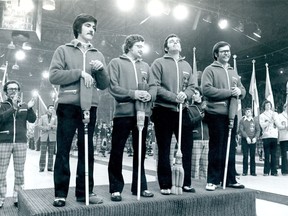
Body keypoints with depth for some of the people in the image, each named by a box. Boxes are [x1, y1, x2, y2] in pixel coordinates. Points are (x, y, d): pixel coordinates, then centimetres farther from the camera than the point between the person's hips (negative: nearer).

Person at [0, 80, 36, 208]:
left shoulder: (24, 106, 11)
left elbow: (32, 119, -1)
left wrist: (30, 108, -19)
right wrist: (13, 107, -24)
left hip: (21, 142, 1)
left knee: (19, 173, 5)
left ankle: (18, 199, 13)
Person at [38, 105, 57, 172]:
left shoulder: (55, 118, 11)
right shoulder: (42, 117, 10)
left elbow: (57, 126, 2)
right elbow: (39, 125, 1)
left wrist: (51, 126, -14)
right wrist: (46, 128, -13)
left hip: (52, 137, 1)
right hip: (44, 137, -1)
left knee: (51, 153, 2)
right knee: (43, 153, -5)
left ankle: (50, 167, 8)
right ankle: (41, 168, 1)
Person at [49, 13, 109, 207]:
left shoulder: (98, 55, 17)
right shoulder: (64, 50, 8)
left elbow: (104, 85, 12)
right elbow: (54, 75, -5)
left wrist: (101, 70, -7)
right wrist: (80, 73, -14)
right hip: (68, 105, -3)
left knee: (87, 150, 6)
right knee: (63, 150, 0)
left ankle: (85, 191, 14)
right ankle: (61, 193, 8)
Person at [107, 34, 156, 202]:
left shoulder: (145, 66, 19)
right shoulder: (116, 63, 4)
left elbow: (154, 86, 12)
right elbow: (113, 87, -7)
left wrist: (150, 95, -11)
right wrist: (133, 93, -18)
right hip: (123, 113, -5)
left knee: (140, 151, 11)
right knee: (117, 151, 0)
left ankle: (140, 186, 22)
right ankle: (116, 188, 11)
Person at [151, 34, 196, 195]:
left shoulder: (187, 65, 17)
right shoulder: (159, 63, 2)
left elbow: (192, 86, 10)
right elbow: (155, 86, -9)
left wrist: (185, 95, -12)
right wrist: (174, 97, -18)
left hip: (183, 111, 5)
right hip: (164, 111, -4)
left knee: (187, 147, 6)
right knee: (164, 150, 3)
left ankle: (186, 182, 19)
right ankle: (165, 185, 12)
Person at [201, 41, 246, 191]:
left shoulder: (233, 72, 20)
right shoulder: (210, 70, -1)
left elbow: (243, 91, 19)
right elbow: (206, 89, -16)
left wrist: (239, 91, -6)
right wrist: (228, 92, -16)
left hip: (232, 114, 6)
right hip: (216, 114, -6)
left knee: (230, 148, 10)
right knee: (216, 148, -1)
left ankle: (230, 179, 20)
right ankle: (213, 180, 9)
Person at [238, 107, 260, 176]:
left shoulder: (255, 121, 11)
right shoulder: (242, 121, 5)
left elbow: (258, 130, 5)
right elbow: (241, 130, -4)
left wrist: (255, 138, -11)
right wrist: (247, 137, -16)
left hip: (253, 140, 1)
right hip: (244, 140, -1)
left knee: (253, 156, 2)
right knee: (245, 156, -2)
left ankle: (253, 171, 8)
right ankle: (245, 171, 4)